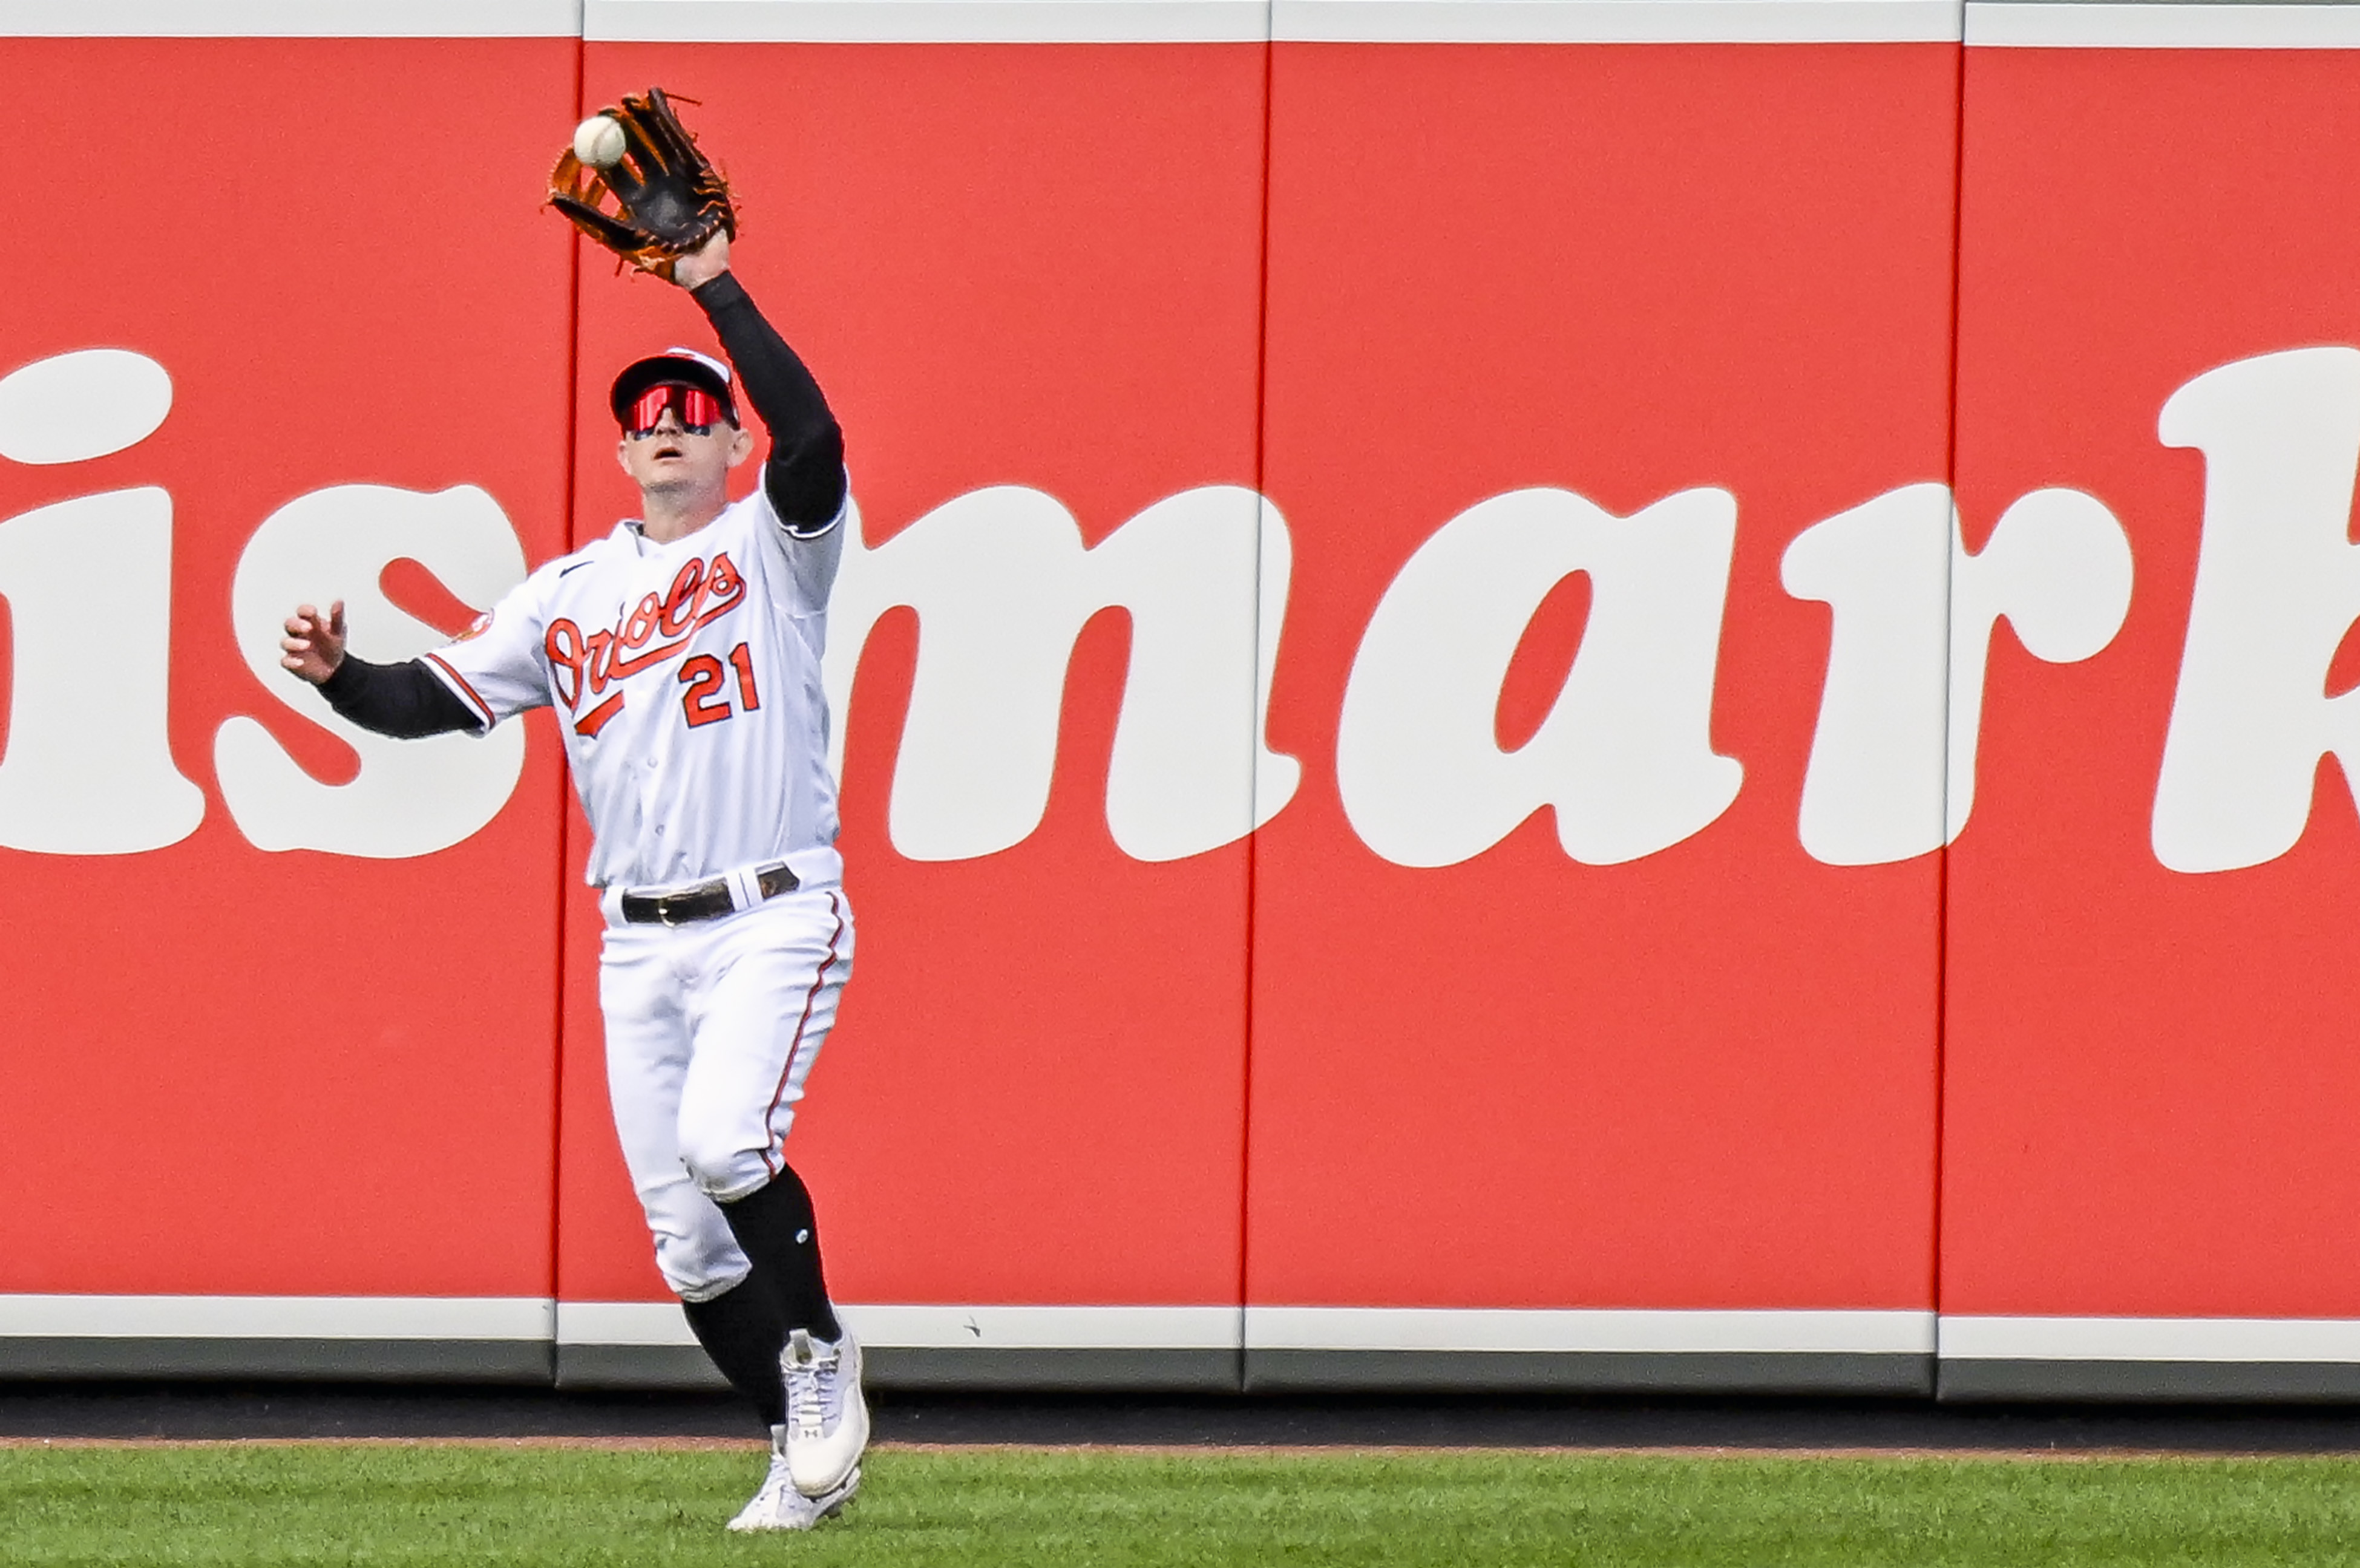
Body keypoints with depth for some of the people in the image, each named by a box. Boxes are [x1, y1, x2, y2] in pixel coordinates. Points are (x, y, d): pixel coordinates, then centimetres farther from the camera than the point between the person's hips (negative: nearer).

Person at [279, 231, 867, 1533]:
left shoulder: (774, 545, 1)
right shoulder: (569, 593, 14)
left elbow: (813, 436, -19)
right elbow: (435, 697, 9)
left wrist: (719, 292, -17)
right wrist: (336, 679, -11)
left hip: (774, 922, -5)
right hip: (640, 940, 5)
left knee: (721, 1140, -28)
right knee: (684, 1233, 3)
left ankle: (817, 1349, -5)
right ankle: (807, 1453, 16)